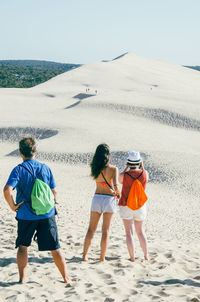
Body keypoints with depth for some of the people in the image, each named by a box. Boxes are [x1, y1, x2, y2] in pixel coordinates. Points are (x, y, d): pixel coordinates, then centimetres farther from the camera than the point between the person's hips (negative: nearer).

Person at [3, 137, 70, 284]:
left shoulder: (19, 170, -8)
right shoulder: (45, 168, 2)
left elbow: (7, 190, -21)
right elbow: (54, 192, 5)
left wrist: (13, 206, -7)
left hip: (26, 215, -2)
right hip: (47, 215, 2)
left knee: (23, 246, 16)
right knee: (55, 248, 8)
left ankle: (22, 278, 18)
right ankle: (66, 278, 14)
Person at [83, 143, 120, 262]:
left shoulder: (94, 168, -1)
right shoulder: (113, 169, -11)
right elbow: (115, 185, -20)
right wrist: (118, 193, -3)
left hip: (97, 198, 3)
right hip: (109, 199, -3)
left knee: (91, 229, 13)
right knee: (105, 231, 5)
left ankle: (84, 255, 13)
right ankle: (102, 257, 8)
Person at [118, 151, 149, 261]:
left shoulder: (124, 175, -16)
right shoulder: (144, 173, -10)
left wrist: (127, 168, 8)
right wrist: (142, 167, 16)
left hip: (126, 206, -3)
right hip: (140, 206, 3)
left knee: (129, 232, 4)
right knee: (140, 231, 18)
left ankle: (132, 257, 2)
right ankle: (146, 255, 18)